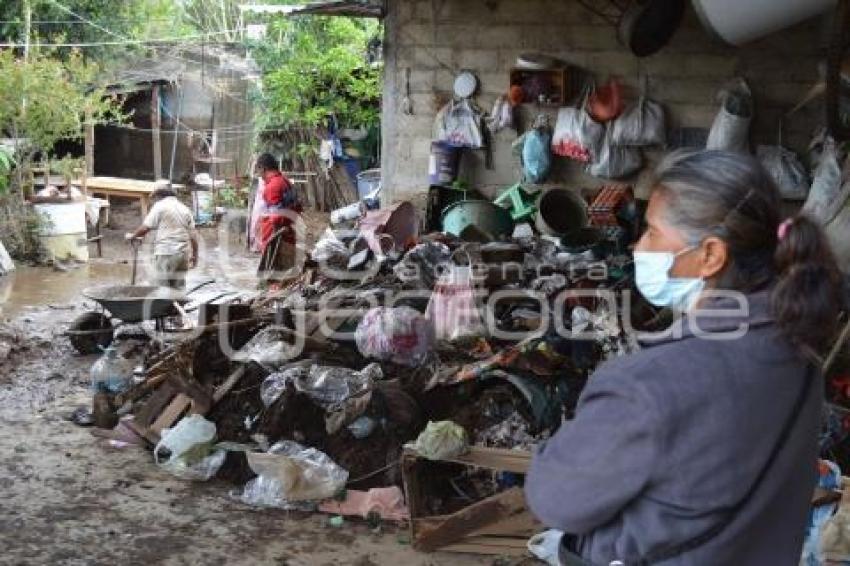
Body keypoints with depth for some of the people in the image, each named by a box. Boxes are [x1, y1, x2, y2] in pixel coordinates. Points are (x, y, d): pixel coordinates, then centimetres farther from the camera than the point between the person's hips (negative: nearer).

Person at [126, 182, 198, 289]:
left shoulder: (160, 205, -2)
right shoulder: (185, 209, 15)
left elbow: (145, 228, -6)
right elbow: (193, 235, 11)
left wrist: (132, 235, 11)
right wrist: (195, 255, 16)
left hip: (166, 252, -6)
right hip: (183, 252, 6)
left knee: (163, 288, -4)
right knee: (179, 287, 9)